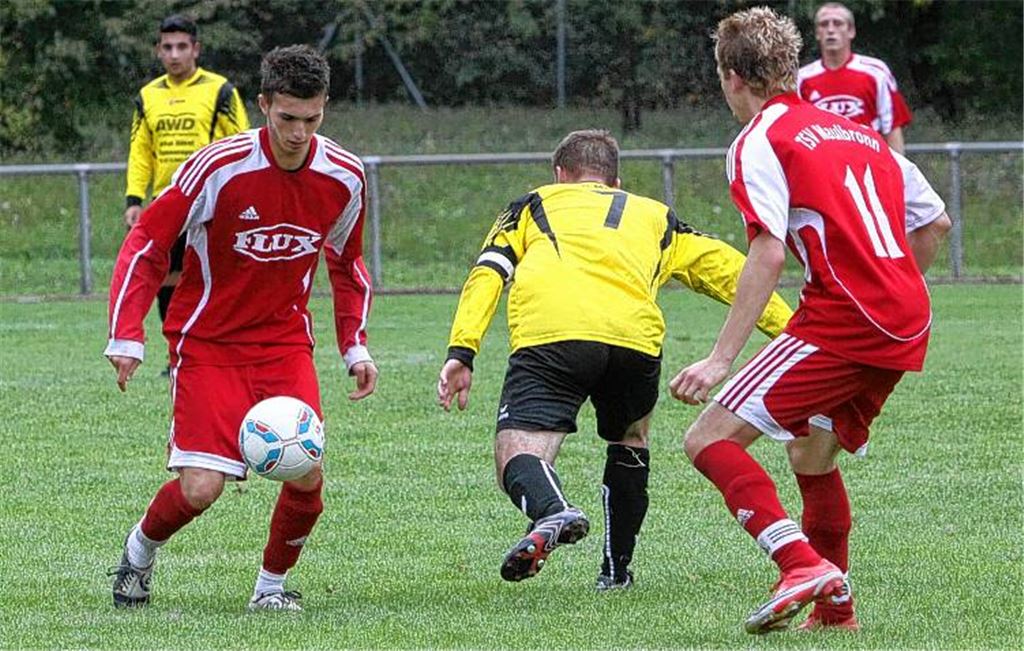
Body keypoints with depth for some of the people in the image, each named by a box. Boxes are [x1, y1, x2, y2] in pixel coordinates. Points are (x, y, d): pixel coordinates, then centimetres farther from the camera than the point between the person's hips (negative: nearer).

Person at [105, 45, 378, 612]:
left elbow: (347, 266, 14)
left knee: (306, 475, -15)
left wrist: (354, 347, 4)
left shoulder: (344, 177, -6)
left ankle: (271, 584, 11)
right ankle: (140, 548, 20)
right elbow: (145, 245, -10)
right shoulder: (219, 168, -20)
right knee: (200, 489, -14)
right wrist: (126, 336, -19)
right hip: (207, 345, -3)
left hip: (286, 344, 3)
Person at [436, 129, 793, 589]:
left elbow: (487, 271, 16)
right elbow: (728, 271, 31)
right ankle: (616, 569, 29)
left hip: (546, 332, -2)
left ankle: (552, 511, -41)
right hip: (633, 335, 2)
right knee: (629, 442, 31)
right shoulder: (655, 216, 35)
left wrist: (462, 352, 7)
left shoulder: (533, 205, 32)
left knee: (517, 455, -8)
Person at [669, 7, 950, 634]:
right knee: (811, 451, 27)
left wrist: (721, 358, -18)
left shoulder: (760, 140, -3)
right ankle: (834, 607, 32)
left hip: (842, 321, -8)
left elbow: (769, 254, -15)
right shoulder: (860, 133, 21)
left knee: (711, 439, -10)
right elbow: (932, 221, 25)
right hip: (908, 324, 8)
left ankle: (803, 564, -27)